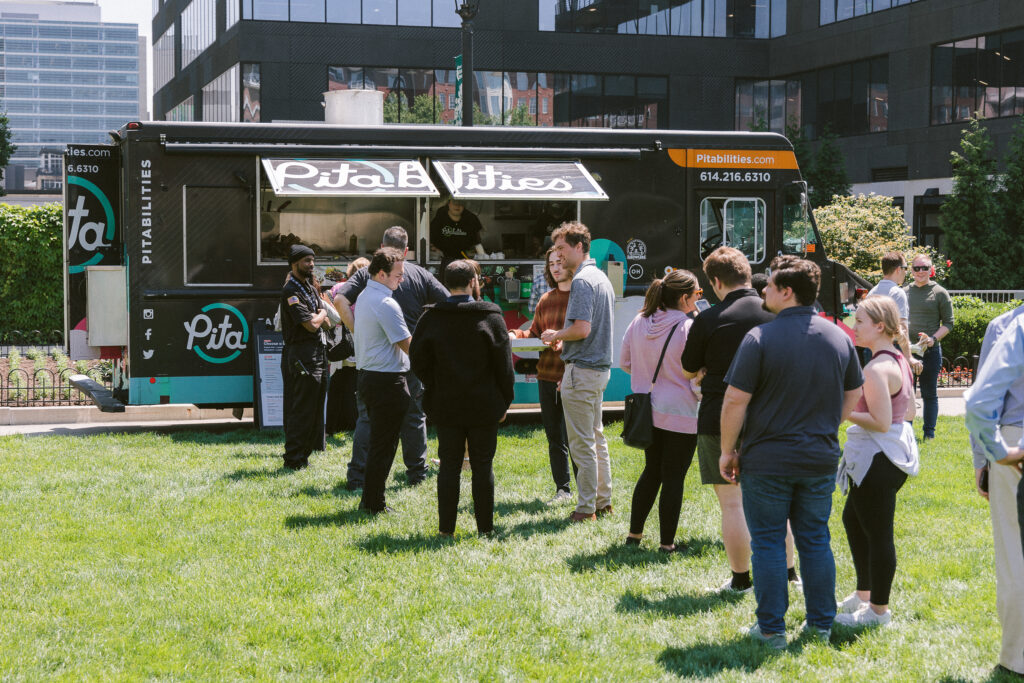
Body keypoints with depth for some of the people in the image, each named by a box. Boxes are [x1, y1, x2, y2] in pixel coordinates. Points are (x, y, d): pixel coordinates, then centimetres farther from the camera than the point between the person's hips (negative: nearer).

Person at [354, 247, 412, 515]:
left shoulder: (364, 297, 12)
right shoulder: (386, 304, -19)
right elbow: (408, 345, -18)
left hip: (368, 376, 10)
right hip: (388, 380, -10)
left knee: (378, 441, 17)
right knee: (383, 445, -2)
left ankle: (370, 500, 22)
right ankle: (375, 505, 3)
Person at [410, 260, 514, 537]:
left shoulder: (431, 318, -2)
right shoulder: (490, 317, -5)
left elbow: (418, 361, 2)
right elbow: (504, 364, -2)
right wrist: (504, 402, 7)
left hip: (445, 406, 1)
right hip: (484, 406, -1)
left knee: (449, 465, 7)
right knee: (482, 466, 6)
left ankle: (446, 527, 8)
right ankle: (485, 527, 9)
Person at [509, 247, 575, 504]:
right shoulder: (546, 300, 15)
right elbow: (534, 332, 22)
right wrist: (516, 335, 3)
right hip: (546, 376, 6)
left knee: (573, 438, -5)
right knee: (554, 438, 11)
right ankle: (563, 490, 21)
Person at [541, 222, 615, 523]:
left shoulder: (582, 281, -17)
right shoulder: (602, 277, 14)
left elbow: (582, 328, -25)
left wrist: (555, 336, -8)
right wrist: (564, 339, 17)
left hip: (582, 370, -10)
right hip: (601, 366, 10)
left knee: (582, 443, -4)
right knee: (596, 437, 17)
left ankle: (586, 507, 1)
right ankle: (603, 501, 23)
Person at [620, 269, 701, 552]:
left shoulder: (639, 322, 0)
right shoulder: (688, 328, -18)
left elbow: (624, 362, 10)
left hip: (648, 410, 6)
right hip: (680, 414, -6)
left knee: (651, 470, 21)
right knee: (673, 477, 3)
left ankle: (634, 533, 26)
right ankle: (667, 543, 9)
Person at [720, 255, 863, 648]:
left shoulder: (761, 338, -14)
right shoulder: (840, 338, 3)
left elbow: (735, 402, -14)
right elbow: (853, 398, 13)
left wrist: (728, 450, -3)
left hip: (767, 462, -4)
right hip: (820, 460, 5)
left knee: (768, 543, 5)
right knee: (815, 540, 14)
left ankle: (771, 629, 9)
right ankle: (820, 624, 20)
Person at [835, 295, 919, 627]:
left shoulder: (876, 369, -20)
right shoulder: (900, 361, 10)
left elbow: (881, 423, -24)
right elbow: (909, 412, 17)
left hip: (877, 460, -11)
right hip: (895, 453, 11)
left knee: (877, 532, -2)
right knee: (852, 519, 23)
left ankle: (878, 610, 7)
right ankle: (864, 594, 32)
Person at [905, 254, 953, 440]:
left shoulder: (940, 293, 1)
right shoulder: (904, 292, 11)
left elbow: (948, 323, 0)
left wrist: (933, 338, -15)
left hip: (930, 351, -3)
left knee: (930, 394, 4)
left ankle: (929, 433, 11)